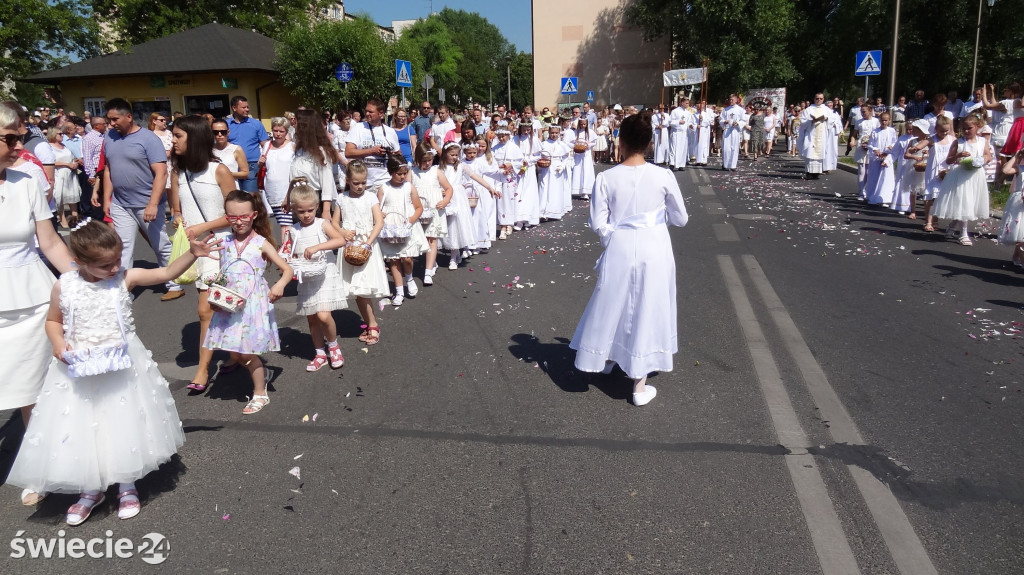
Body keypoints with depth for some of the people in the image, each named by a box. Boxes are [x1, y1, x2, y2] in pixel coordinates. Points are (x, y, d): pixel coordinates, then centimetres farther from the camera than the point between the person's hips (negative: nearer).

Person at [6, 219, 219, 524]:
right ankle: (91, 490, 32)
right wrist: (57, 342, -14)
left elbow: (166, 273, -11)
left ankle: (127, 487, 29)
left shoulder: (125, 278, -9)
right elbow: (53, 320, 5)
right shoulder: (64, 286, -8)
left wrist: (192, 253, -25)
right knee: (82, 430, 10)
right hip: (80, 368, 1)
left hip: (121, 365, 0)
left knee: (124, 425, 10)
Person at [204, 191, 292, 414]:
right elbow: (221, 274, 13)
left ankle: (260, 394, 18)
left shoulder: (261, 244, -7)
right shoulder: (224, 243, 4)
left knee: (246, 352, -1)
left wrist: (280, 285, -27)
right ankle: (262, 373, 38)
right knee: (236, 351, 10)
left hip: (253, 304, -4)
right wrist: (215, 294, -5)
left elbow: (287, 269, -7)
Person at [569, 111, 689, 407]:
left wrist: (613, 239, 11)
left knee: (613, 305, 21)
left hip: (619, 249, 0)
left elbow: (598, 223, -7)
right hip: (654, 250, 0)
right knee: (646, 309, 10)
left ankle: (607, 358, 44)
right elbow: (680, 219, 1)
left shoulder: (607, 178, -10)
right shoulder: (663, 176, -10)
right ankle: (640, 386, 18)